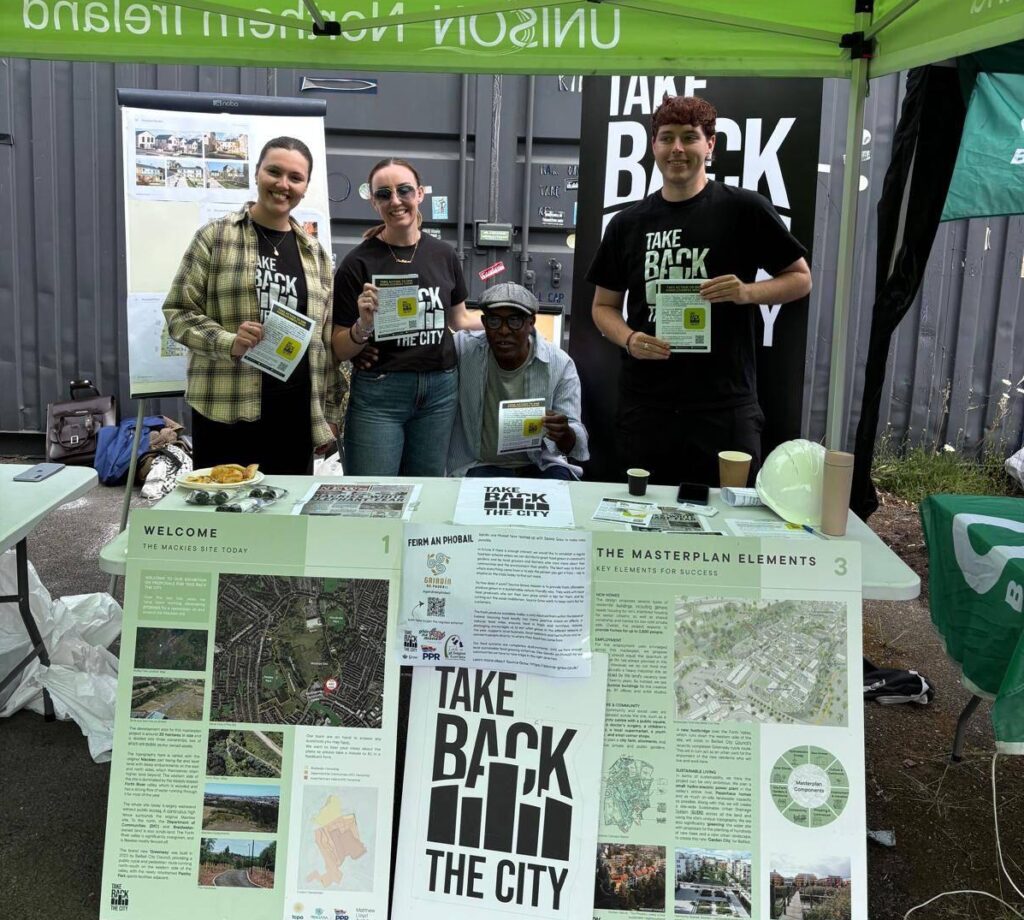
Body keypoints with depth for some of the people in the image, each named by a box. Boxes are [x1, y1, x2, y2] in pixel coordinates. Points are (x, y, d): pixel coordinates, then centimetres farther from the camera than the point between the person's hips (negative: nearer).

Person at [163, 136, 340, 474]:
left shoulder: (314, 253, 12)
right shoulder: (215, 237, 1)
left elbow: (327, 339, 14)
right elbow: (178, 311, -1)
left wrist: (330, 411, 11)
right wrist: (228, 343, -19)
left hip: (296, 411, 4)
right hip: (225, 409, -3)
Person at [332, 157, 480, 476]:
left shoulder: (444, 255, 4)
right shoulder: (359, 262, -7)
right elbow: (341, 351, -6)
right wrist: (363, 326, -24)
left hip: (440, 391, 4)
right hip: (378, 394, -3)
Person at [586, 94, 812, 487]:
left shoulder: (745, 210, -1)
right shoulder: (627, 224, 9)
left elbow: (800, 278, 5)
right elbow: (604, 304, 14)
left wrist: (748, 292, -14)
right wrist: (629, 339, -7)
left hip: (724, 405, -3)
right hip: (645, 406, 3)